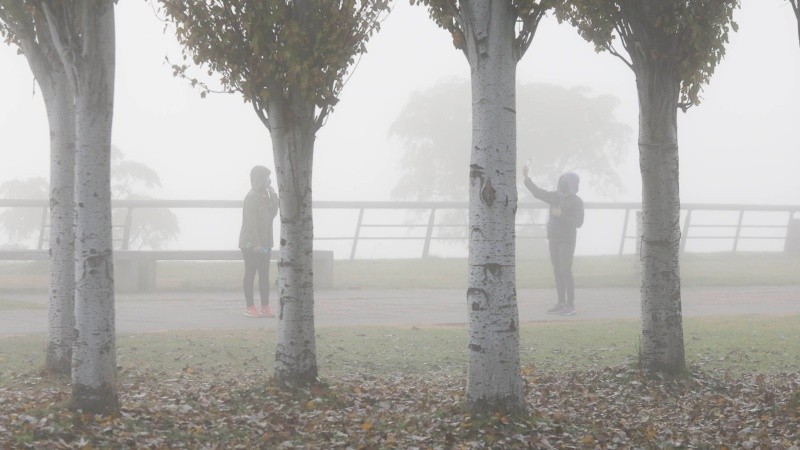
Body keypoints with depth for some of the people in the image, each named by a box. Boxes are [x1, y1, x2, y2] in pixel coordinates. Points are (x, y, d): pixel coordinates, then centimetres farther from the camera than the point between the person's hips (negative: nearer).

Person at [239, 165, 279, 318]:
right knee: (250, 274, -2)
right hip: (251, 244, -8)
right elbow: (251, 222, -18)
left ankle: (265, 307, 9)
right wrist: (256, 243, -21)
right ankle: (250, 307, 2)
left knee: (264, 275, 7)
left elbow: (272, 214, 13)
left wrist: (273, 196, 3)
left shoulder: (264, 196, 13)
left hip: (263, 243, 8)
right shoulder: (252, 197, -14)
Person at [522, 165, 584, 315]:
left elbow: (578, 223, -18)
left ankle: (570, 305, -4)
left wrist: (561, 215, -26)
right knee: (557, 271, 8)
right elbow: (537, 192, 11)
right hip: (554, 240, 7)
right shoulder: (556, 196, 6)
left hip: (567, 241, -7)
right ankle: (561, 304, 13)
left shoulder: (577, 202, -13)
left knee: (566, 272, -10)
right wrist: (526, 177, 0)